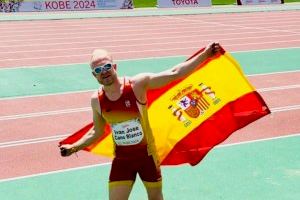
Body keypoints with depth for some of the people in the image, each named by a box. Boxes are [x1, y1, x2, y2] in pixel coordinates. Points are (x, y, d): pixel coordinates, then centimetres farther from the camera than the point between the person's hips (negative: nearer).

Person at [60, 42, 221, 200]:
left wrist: (205, 55, -25)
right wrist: (75, 147, 4)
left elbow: (174, 73, -20)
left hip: (147, 154, -2)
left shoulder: (137, 84, -18)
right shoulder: (97, 100, -7)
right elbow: (97, 132, 11)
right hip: (122, 159, 2)